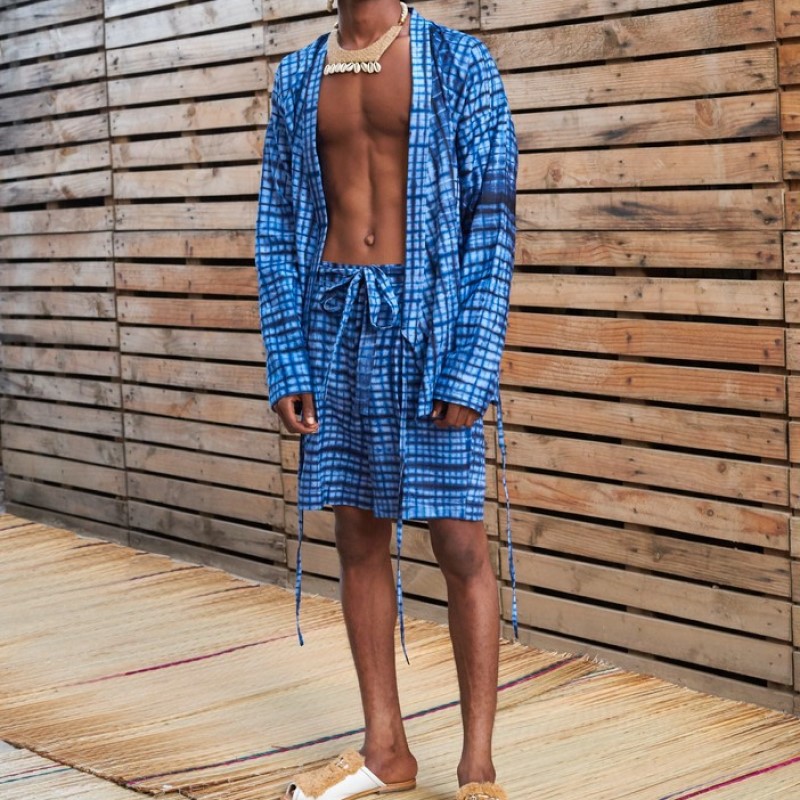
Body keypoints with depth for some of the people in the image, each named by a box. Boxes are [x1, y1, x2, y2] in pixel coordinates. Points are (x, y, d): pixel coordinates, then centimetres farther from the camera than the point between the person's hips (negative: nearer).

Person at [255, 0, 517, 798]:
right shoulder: (298, 76, 11)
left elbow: (493, 224, -5)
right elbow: (276, 230, 11)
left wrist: (470, 370, -13)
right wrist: (286, 364, 2)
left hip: (429, 320, -4)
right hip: (334, 320, 4)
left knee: (459, 543, -2)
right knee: (358, 536, 9)